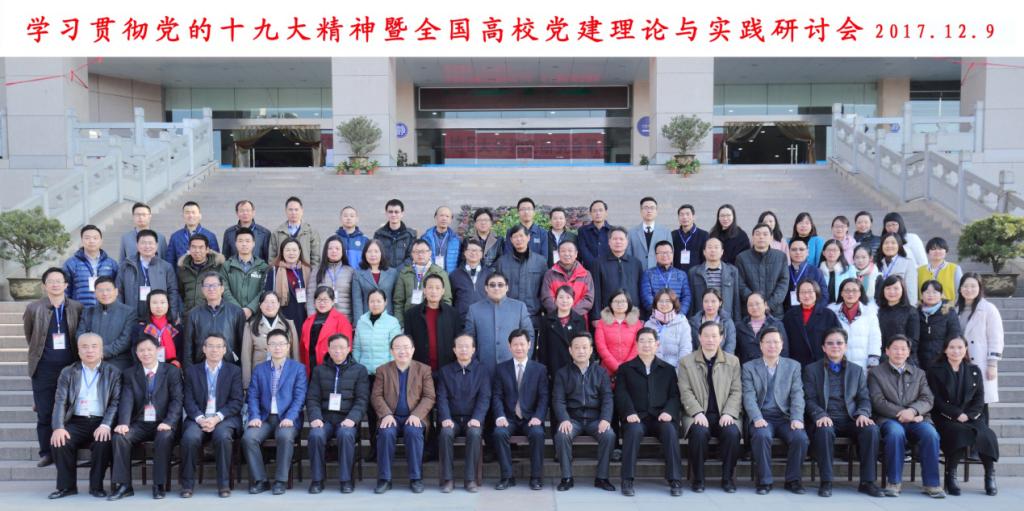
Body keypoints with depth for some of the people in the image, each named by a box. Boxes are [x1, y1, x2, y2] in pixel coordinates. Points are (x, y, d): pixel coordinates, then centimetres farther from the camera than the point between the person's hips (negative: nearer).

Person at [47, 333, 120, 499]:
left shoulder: (113, 373, 8)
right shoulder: (68, 373, 13)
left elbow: (115, 402, -2)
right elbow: (60, 402, 2)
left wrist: (105, 425, -19)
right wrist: (58, 427, -15)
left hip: (100, 423, -2)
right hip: (76, 422, 2)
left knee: (103, 441, -31)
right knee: (59, 441, -25)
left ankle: (96, 485, -10)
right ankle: (67, 485, -6)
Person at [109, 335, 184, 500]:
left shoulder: (172, 371, 3)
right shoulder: (129, 374, 10)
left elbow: (177, 400, -6)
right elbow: (126, 400, -4)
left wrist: (168, 422, -22)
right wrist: (123, 423, -22)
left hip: (163, 424, -3)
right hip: (140, 424, 3)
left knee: (164, 437, -33)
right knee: (119, 436, -24)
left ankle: (160, 485, -22)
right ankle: (124, 485, -16)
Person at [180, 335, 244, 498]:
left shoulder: (234, 371, 9)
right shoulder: (192, 371, 14)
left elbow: (236, 402, 0)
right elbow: (189, 400, 4)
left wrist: (217, 418, -15)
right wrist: (200, 418, -14)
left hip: (225, 418, -1)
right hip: (199, 418, 1)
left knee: (222, 436, -33)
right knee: (190, 437, -30)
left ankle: (224, 483, -20)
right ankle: (188, 484, -15)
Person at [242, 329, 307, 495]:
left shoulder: (298, 368, 6)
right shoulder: (259, 369, 15)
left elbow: (299, 396, -3)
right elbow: (253, 395, 7)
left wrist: (289, 418, -18)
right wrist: (255, 416, -11)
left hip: (288, 418, -3)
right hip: (265, 417, 3)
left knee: (285, 436, -34)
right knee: (248, 437, -26)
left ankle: (280, 480, -19)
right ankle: (259, 480, -12)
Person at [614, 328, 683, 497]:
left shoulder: (668, 369, 20)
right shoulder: (625, 368, 16)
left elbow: (674, 395, 9)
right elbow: (621, 394, 3)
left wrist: (669, 412, -12)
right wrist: (629, 413, -16)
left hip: (661, 418, 1)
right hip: (637, 418, -1)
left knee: (670, 430, -32)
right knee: (634, 430, -34)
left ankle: (675, 480, -26)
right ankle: (627, 481, -29)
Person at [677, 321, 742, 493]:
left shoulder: (733, 361, 12)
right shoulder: (686, 362, 8)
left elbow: (736, 392, 6)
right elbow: (686, 392, -1)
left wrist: (729, 413, -10)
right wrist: (697, 413, -15)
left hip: (724, 415, 1)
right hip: (698, 415, -1)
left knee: (732, 433, -30)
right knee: (699, 432, -33)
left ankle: (728, 478, -10)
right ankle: (698, 479, -14)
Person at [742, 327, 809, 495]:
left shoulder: (793, 366, 12)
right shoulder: (749, 367, 8)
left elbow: (797, 395, 2)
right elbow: (749, 396, -3)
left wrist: (797, 419, -14)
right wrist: (757, 418, -20)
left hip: (785, 416, 2)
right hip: (762, 416, -1)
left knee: (800, 437, -27)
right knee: (762, 436, -33)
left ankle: (792, 480, -6)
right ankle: (764, 481, -16)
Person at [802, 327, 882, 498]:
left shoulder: (858, 370, 19)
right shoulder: (811, 369, 12)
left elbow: (864, 398, 13)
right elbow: (810, 399, 2)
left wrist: (863, 414, -10)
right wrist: (820, 415, -17)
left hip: (850, 419, 2)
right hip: (825, 420, -2)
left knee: (871, 429, -29)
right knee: (824, 430, -37)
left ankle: (867, 481, -20)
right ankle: (826, 482, -27)